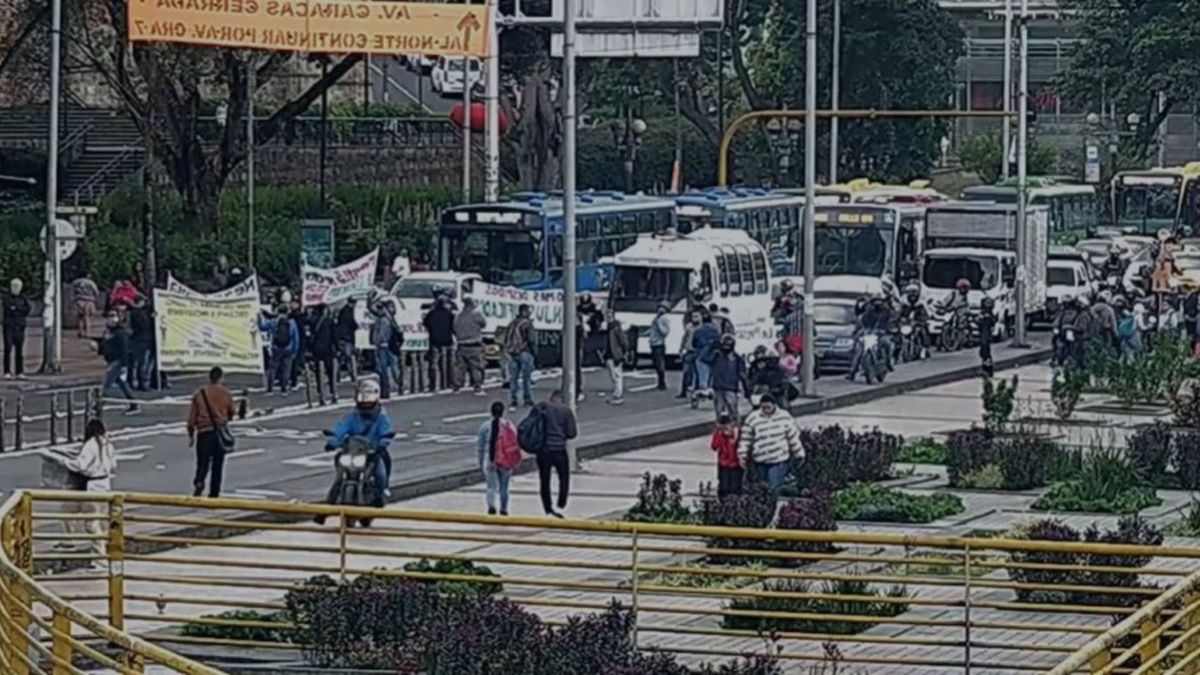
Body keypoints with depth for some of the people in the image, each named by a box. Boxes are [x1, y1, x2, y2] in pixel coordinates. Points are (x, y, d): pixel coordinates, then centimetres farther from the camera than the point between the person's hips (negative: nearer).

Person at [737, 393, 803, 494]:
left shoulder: (784, 417, -1)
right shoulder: (753, 419, -2)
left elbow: (793, 437, 7)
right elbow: (745, 439, 2)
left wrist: (799, 454, 10)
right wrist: (742, 456, -2)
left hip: (778, 461, -2)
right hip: (760, 461, 2)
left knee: (774, 489, -12)